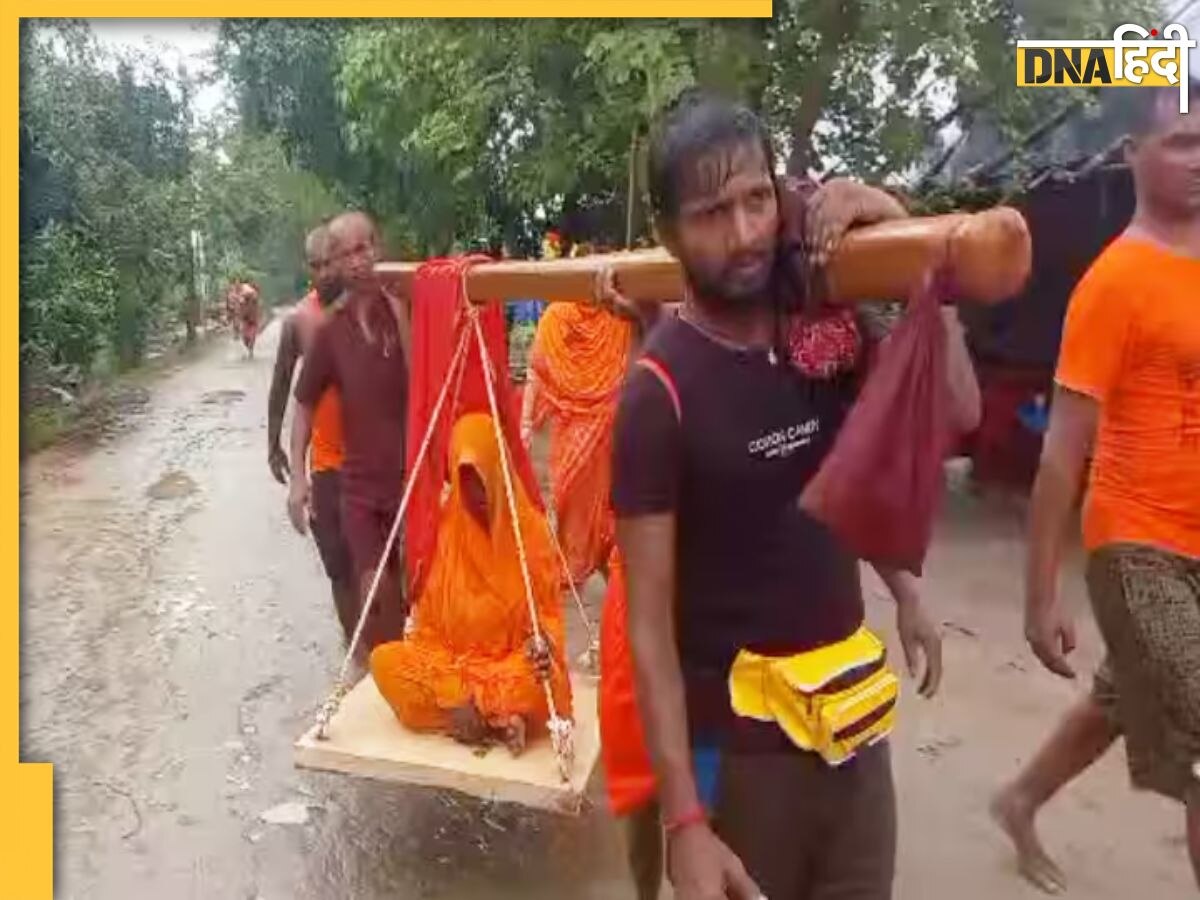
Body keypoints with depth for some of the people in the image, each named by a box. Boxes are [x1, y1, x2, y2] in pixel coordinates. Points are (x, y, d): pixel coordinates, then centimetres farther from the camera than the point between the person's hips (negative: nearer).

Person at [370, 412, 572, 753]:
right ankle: (497, 718, -20)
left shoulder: (530, 527, -6)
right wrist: (455, 692, -16)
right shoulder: (444, 526, -3)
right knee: (385, 661, -25)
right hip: (450, 664, 4)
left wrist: (543, 642, -28)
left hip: (511, 664, -3)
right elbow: (428, 617, -2)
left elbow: (549, 610, -2)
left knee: (531, 684, -37)